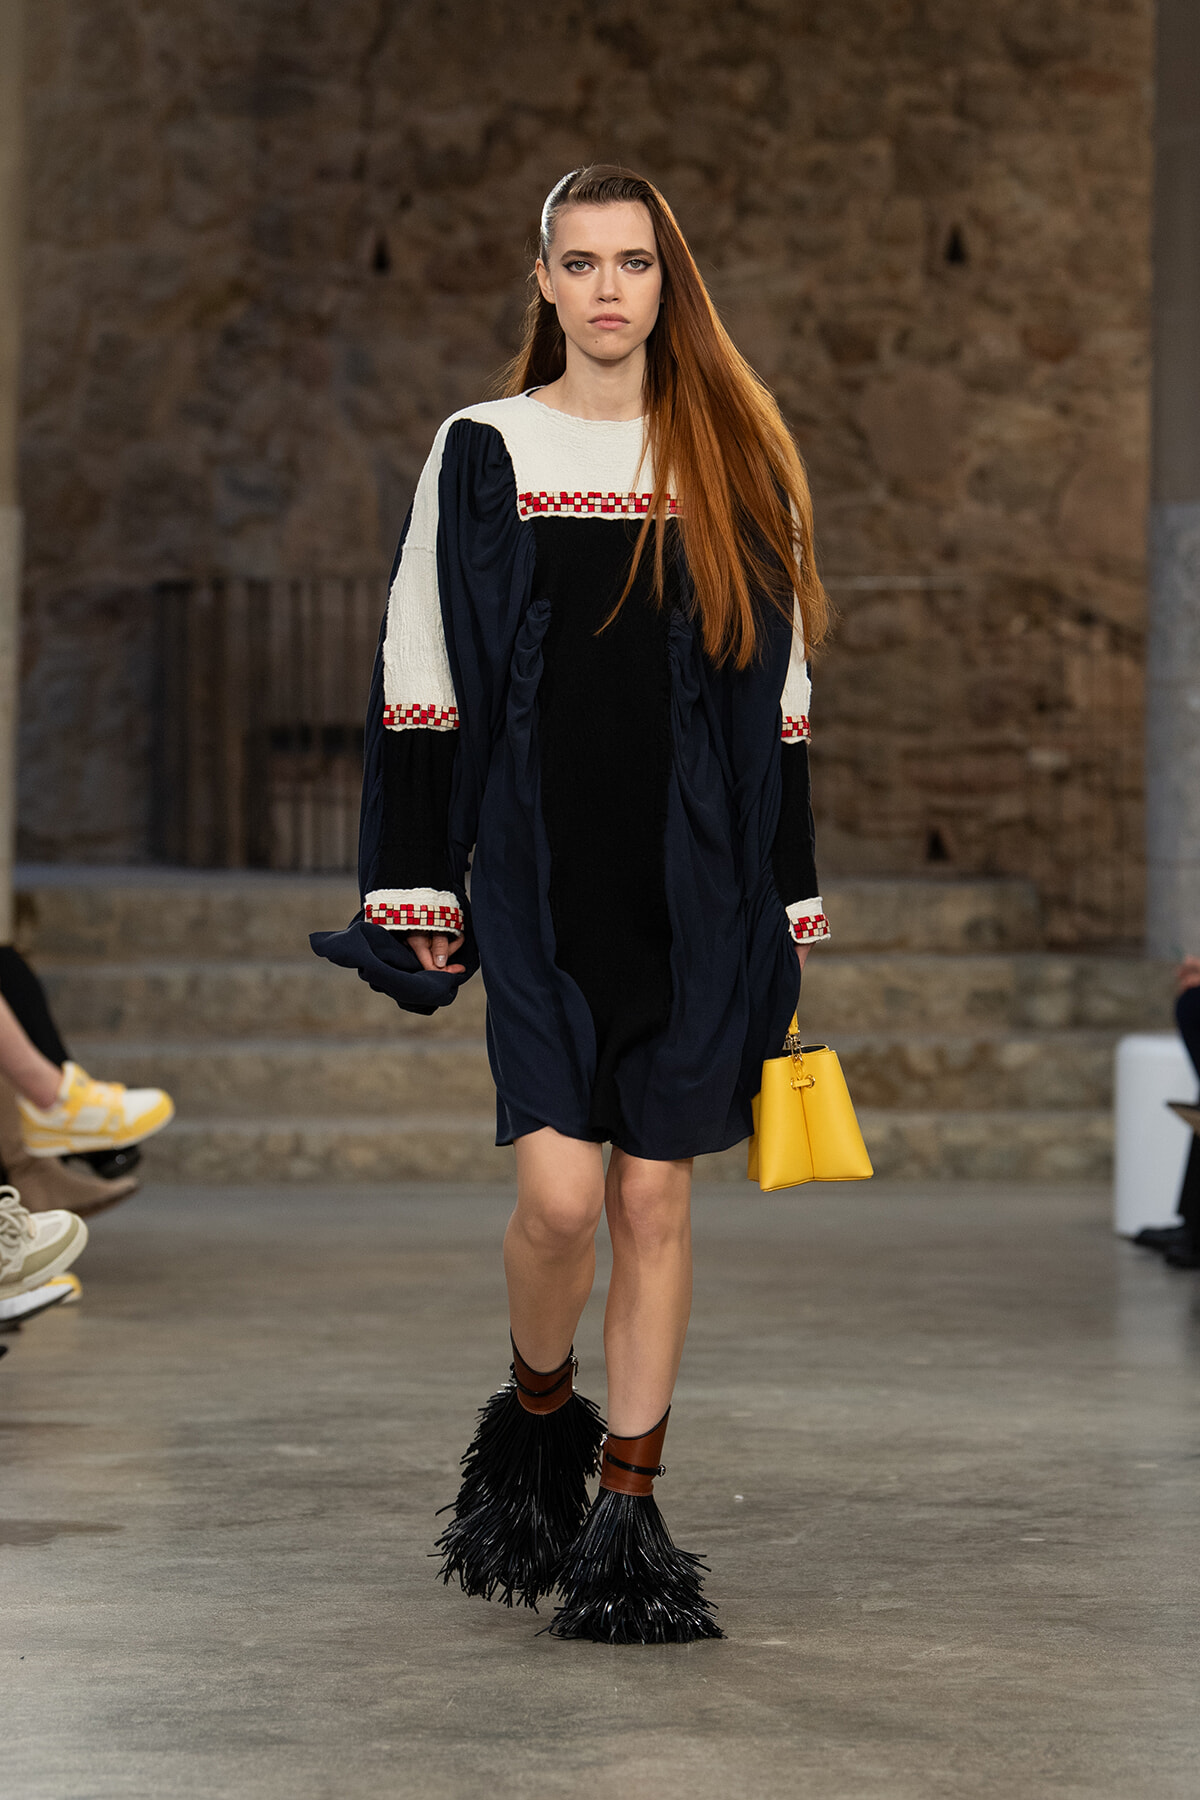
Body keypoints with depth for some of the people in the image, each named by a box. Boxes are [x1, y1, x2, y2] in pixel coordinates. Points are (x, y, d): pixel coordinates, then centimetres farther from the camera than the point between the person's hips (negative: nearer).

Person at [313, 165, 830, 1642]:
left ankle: (627, 1514, 13)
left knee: (655, 1195, 2)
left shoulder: (735, 467, 9)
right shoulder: (481, 456, 5)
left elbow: (777, 696, 11)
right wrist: (415, 898, -1)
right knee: (560, 1189, -11)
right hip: (538, 872, -1)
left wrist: (786, 906, 7)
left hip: (694, 881, 1)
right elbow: (420, 685, 4)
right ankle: (538, 1420, 19)